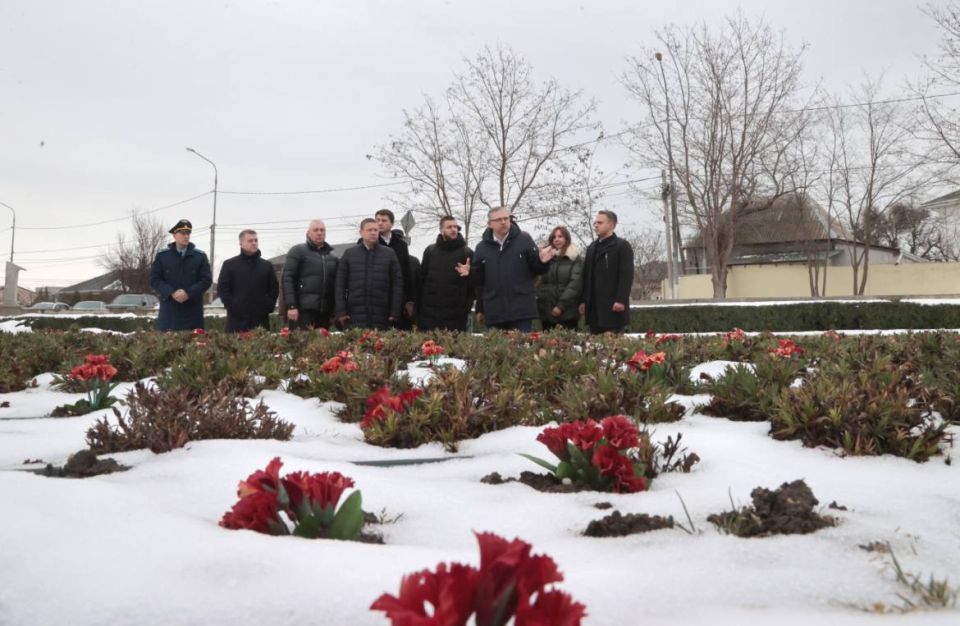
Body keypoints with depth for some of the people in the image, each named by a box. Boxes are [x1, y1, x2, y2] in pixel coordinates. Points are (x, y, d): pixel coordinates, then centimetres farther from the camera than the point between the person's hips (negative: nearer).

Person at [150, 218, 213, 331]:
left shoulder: (200, 256, 7)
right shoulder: (162, 256, 8)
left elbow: (207, 280, 1)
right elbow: (154, 280, 3)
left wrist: (188, 293, -13)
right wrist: (171, 293, -13)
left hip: (192, 311, 0)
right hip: (169, 310, 0)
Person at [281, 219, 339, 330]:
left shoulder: (332, 255, 20)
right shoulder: (297, 251, 5)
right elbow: (287, 279, -4)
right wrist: (291, 306, -13)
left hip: (325, 311, 5)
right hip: (303, 309, -5)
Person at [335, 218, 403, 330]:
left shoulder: (389, 254, 9)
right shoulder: (349, 254, 10)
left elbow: (397, 284, 7)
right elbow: (340, 284, 8)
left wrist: (395, 313, -1)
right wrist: (341, 312, -1)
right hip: (354, 318, 0)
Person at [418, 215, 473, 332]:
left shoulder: (467, 253, 4)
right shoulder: (430, 251, 10)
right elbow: (421, 280, 10)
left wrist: (466, 308, -10)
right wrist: (419, 309, 6)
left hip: (456, 317, -2)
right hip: (429, 314, 2)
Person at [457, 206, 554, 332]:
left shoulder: (524, 240, 2)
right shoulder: (482, 247, 10)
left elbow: (537, 269, 4)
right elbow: (479, 279, 14)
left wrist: (542, 262, -17)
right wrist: (470, 273, -6)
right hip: (494, 312, 3)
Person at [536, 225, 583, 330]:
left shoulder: (576, 259, 1)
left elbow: (575, 284, -9)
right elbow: (541, 283, 17)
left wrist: (561, 305, -16)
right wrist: (540, 304, 1)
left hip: (567, 312, -4)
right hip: (547, 311, 4)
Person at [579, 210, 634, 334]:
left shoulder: (623, 246, 0)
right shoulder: (592, 247, 21)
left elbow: (627, 275, -10)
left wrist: (621, 299, -19)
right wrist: (583, 300, 11)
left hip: (613, 305, -6)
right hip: (594, 305, 6)